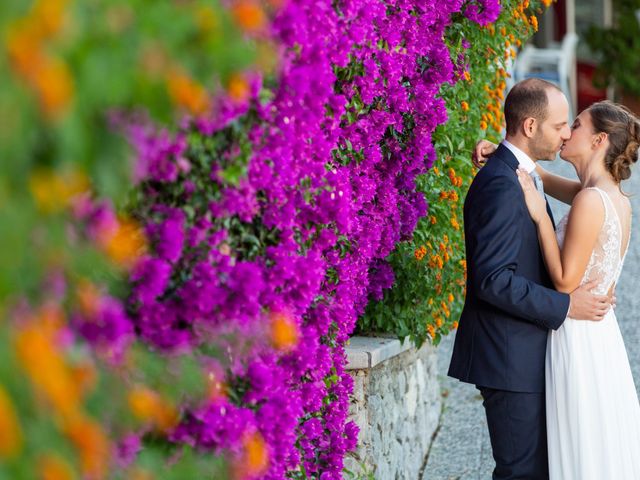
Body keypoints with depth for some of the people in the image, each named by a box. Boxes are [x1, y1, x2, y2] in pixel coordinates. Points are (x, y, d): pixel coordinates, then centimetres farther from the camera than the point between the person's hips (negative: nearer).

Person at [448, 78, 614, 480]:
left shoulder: (516, 176, 13)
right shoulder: (502, 186, -20)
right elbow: (493, 279, -26)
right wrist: (565, 306, -20)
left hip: (523, 355, 10)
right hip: (510, 359, -10)